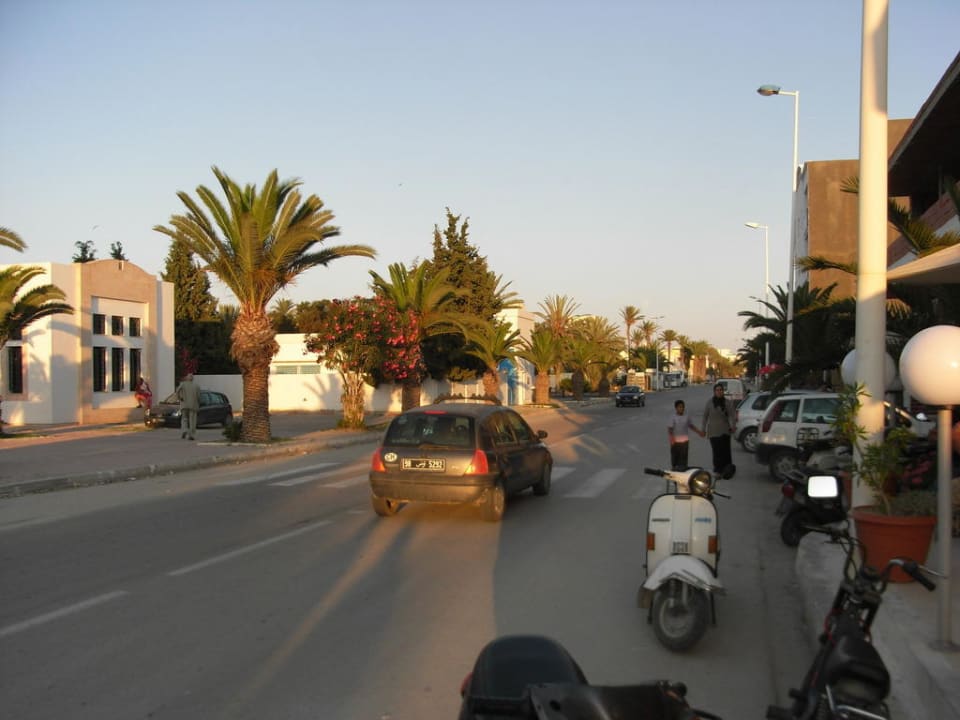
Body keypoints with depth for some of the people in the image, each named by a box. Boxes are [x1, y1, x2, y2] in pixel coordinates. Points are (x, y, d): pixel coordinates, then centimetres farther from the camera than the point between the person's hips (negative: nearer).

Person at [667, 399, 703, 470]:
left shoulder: (687, 417, 5)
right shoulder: (673, 417, -7)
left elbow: (691, 426, 19)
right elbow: (670, 429, -12)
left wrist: (699, 432, 17)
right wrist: (671, 439, -23)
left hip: (685, 440, 3)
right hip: (675, 440, -3)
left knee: (684, 455, 2)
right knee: (675, 455, 4)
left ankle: (683, 467, 9)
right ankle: (674, 467, 15)